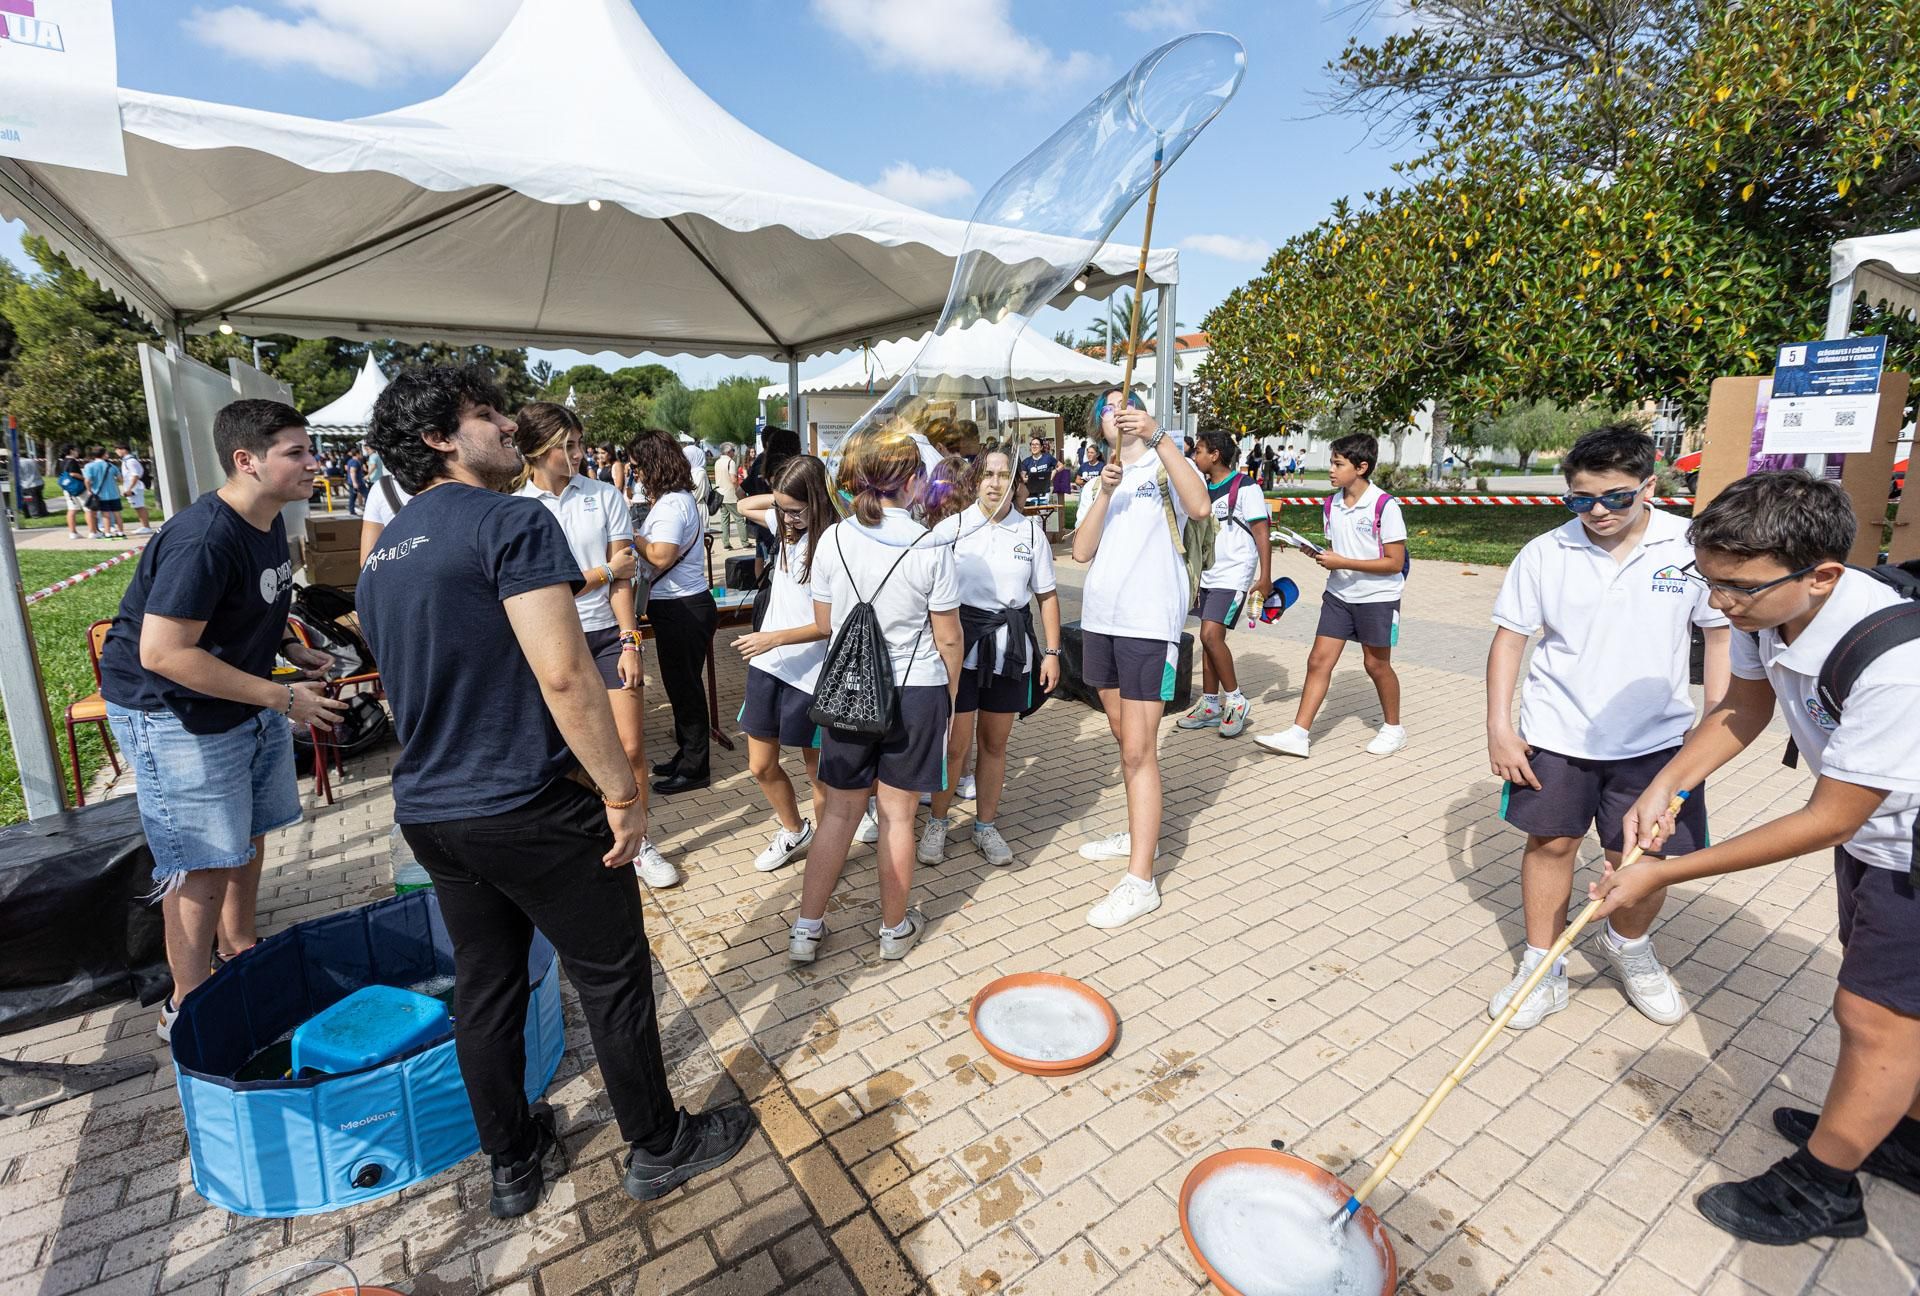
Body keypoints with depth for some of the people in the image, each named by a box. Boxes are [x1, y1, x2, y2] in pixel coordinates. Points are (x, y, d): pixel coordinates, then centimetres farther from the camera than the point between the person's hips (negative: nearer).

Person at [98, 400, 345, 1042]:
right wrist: (282, 698, -26)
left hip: (248, 696, 9)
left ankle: (240, 949, 40)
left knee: (250, 835, 20)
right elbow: (162, 653, -30)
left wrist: (291, 647, 2)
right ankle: (189, 1008, 14)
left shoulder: (268, 522, 1)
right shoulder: (203, 541, -28)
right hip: (172, 714, -9)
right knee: (206, 866, -3)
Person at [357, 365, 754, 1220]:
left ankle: (512, 1164, 38)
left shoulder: (382, 556, 14)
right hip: (529, 806, -8)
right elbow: (565, 674, -25)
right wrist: (622, 794, -18)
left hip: (428, 810, 9)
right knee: (613, 978, 9)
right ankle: (658, 1148, 27)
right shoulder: (511, 522, -15)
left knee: (484, 987, 20)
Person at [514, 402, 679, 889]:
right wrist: (604, 571, -6)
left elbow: (622, 580, -4)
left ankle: (639, 843, 17)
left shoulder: (605, 497, -1)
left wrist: (630, 643, -10)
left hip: (608, 634, 0)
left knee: (632, 747, -1)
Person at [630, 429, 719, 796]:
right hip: (681, 606, 10)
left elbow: (660, 557, -24)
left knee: (684, 685, 0)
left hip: (683, 610, -10)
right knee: (680, 684, 19)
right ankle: (686, 753, 32)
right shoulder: (679, 498, 14)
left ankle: (694, 768, 13)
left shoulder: (671, 505, -17)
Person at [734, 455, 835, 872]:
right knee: (761, 766, 14)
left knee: (817, 769, 11)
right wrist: (783, 497, 6)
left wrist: (774, 637, -22)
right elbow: (745, 506, 22)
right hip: (768, 665, 7)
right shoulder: (787, 525, 4)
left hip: (810, 673, -7)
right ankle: (793, 832, 38)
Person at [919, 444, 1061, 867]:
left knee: (995, 743, 13)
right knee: (955, 744, -1)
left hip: (1011, 646, 2)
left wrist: (1051, 651, 3)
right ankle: (936, 823, 21)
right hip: (961, 645, -2)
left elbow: (1047, 595, 8)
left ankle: (986, 825, 29)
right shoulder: (953, 527, -2)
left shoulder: (1031, 531, 4)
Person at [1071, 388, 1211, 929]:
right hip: (1099, 619, 6)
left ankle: (1140, 882, -4)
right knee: (1125, 738, 16)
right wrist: (1105, 492, -11)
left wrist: (1159, 435, -25)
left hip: (1150, 624, -6)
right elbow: (1081, 551, 1)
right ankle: (1139, 835, 33)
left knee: (1138, 750, -9)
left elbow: (1199, 506, -21)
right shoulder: (1096, 484, 16)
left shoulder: (1165, 465, 2)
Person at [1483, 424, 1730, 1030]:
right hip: (1554, 734, 0)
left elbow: (1721, 634, 3)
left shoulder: (1694, 546, -6)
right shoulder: (1545, 553, -5)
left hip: (1652, 740, 0)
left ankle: (1628, 946, 38)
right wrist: (1499, 729, -6)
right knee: (1551, 843, 7)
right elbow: (1509, 639, -1)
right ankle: (1542, 969, 23)